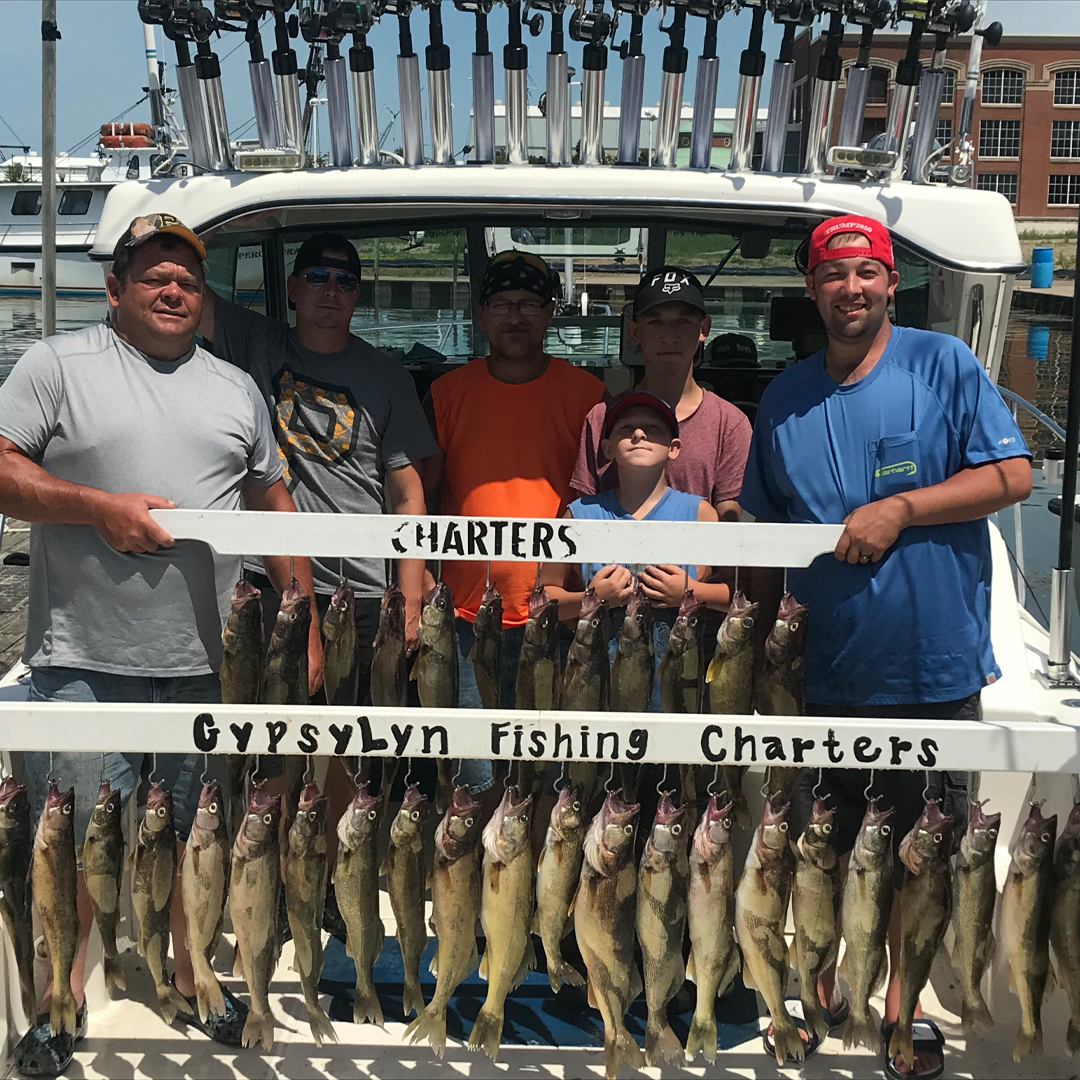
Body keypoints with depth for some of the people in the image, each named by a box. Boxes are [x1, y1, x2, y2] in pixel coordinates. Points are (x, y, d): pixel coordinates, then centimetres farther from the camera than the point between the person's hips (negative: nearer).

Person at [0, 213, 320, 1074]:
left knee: (201, 837, 13)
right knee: (77, 840, 3)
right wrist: (100, 507, -16)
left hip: (207, 658, 3)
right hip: (85, 658, -3)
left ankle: (197, 980, 30)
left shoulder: (235, 388, 15)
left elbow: (274, 506, 18)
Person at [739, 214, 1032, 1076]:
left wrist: (900, 509, -17)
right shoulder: (785, 398, 8)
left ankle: (905, 1000, 29)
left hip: (935, 664, -2)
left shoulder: (945, 364, -2)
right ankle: (819, 991, 33)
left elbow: (1012, 475, -7)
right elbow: (763, 532, 14)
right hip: (824, 670, 3)